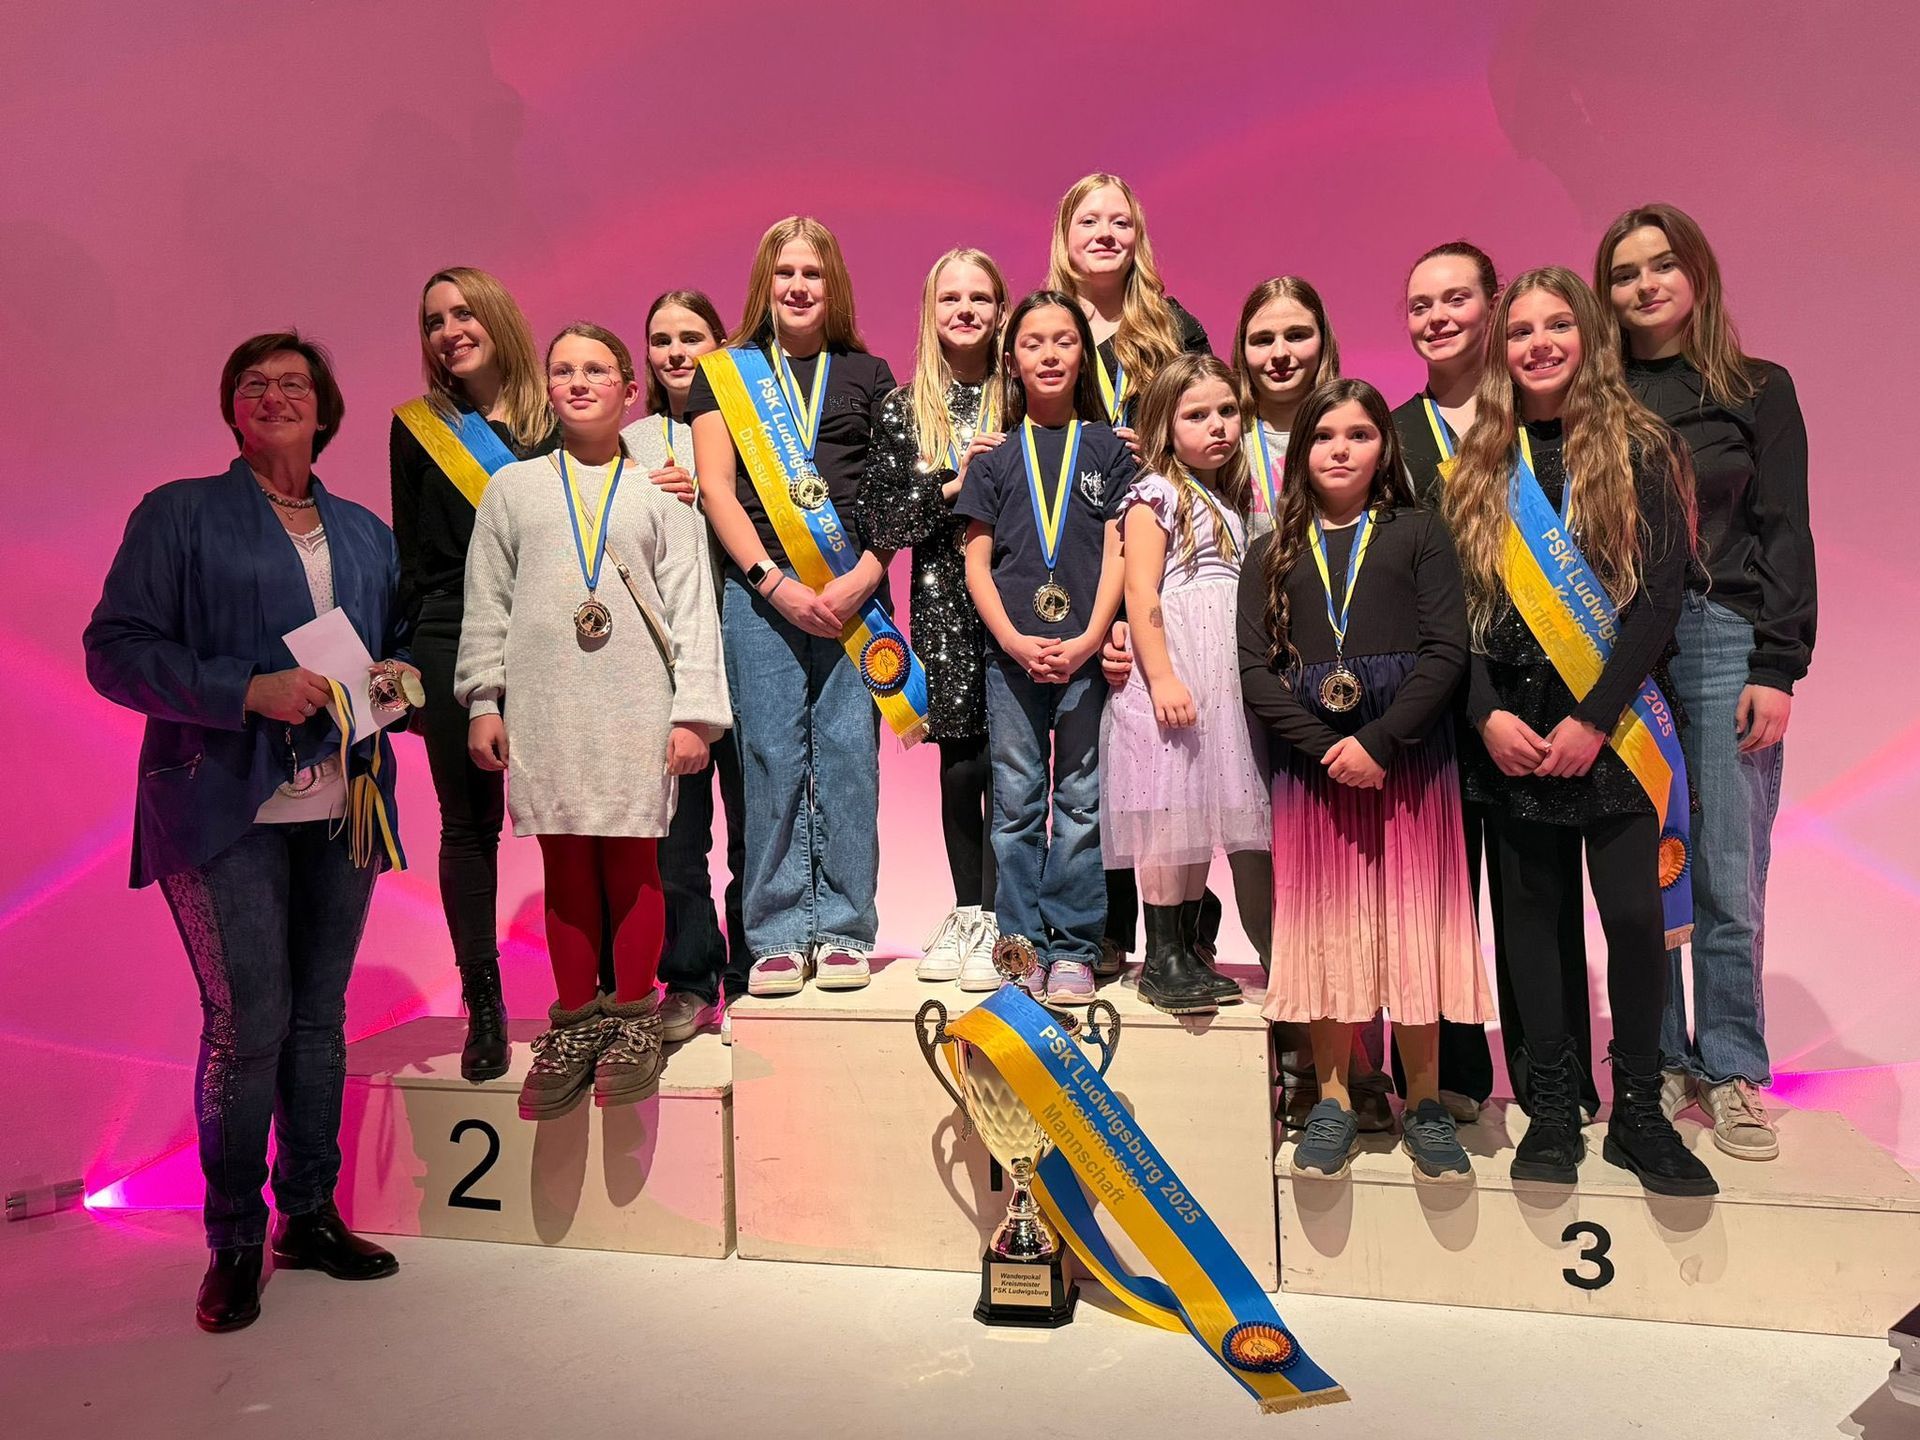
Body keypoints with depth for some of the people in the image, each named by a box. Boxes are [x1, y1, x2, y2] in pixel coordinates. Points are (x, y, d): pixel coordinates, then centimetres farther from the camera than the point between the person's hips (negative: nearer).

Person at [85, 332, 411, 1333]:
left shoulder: (365, 533, 16)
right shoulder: (178, 515, 3)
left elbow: (401, 640, 25)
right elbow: (115, 651, -5)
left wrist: (400, 674, 1)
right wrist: (248, 691, -17)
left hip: (343, 808, 4)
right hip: (226, 809, -4)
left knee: (320, 1017, 10)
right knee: (248, 1025, -6)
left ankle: (310, 1214, 23)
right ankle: (234, 1241, 13)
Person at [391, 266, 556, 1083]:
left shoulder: (557, 419, 7)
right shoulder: (417, 428, 9)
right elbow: (410, 558, 10)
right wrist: (408, 663, 6)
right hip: (454, 646, 1)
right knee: (469, 824, 5)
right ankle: (483, 1006, 15)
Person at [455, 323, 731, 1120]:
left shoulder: (659, 492, 7)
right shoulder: (512, 488, 12)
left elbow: (693, 607, 2)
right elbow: (487, 604, 12)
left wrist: (694, 711, -5)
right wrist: (483, 701, 6)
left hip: (637, 705, -1)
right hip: (544, 705, 2)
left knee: (633, 862, 2)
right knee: (565, 866, 6)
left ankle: (631, 1020, 16)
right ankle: (575, 1023, 17)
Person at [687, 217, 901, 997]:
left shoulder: (868, 373, 14)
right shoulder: (724, 372, 12)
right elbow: (716, 486, 3)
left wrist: (863, 577, -7)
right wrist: (775, 583, -8)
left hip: (851, 591, 1)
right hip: (759, 588, 0)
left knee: (847, 752, -1)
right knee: (771, 756, -2)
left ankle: (844, 930, 10)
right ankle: (778, 937, 8)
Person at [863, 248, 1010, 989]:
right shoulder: (904, 409, 7)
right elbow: (884, 519, 1)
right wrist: (954, 485, -9)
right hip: (943, 601, 1)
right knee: (960, 763, 5)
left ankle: (995, 923, 7)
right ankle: (967, 914, 22)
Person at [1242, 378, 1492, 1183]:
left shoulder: (1418, 534, 7)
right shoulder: (1272, 554, 11)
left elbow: (1447, 651, -3)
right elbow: (1255, 666, 0)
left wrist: (1377, 742, -14)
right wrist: (1326, 748, -12)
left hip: (1408, 756, -1)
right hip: (1311, 763, 1)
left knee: (1412, 925, 3)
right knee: (1324, 929, 5)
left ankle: (1424, 1104, 16)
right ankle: (1333, 1101, 16)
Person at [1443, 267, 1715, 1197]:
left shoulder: (1639, 448, 2)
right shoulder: (1476, 465, 8)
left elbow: (1661, 593, -5)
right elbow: (1454, 603, 4)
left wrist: (1594, 719, -13)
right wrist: (1487, 714, -9)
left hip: (1614, 724, -2)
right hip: (1511, 727, 2)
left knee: (1635, 913, -4)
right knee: (1532, 908, 6)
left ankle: (1637, 1111, 14)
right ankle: (1552, 1109, 17)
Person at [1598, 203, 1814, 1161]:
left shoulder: (1759, 390, 8)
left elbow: (1785, 533, 4)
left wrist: (1776, 668, -5)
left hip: (1723, 641, -1)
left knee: (1728, 876, -2)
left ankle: (1731, 1073, 12)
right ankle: (1661, 1063, 16)